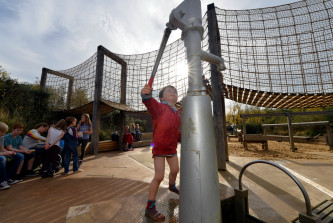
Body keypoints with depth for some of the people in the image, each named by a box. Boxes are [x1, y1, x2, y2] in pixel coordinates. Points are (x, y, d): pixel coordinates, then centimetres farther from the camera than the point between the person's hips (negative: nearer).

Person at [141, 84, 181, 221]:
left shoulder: (177, 114, 4)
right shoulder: (159, 107, -17)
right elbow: (149, 102, -40)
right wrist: (146, 94, -60)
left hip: (172, 148, 7)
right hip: (159, 148, -7)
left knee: (175, 170, 24)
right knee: (159, 176, -6)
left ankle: (172, 186, 57)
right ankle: (150, 207, 17)